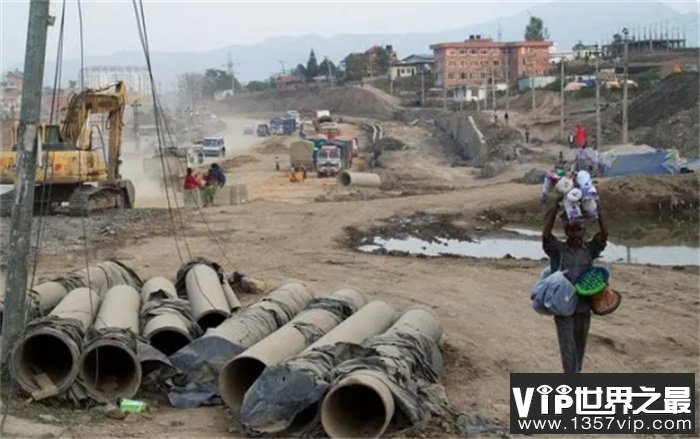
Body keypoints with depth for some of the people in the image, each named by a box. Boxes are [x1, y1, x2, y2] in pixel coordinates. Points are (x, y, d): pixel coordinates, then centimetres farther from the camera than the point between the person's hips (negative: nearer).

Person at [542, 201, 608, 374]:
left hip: (584, 305, 4)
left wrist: (597, 209, -12)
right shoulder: (558, 249, -3)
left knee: (580, 344, 15)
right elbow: (546, 235, -19)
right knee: (568, 345, -7)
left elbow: (604, 234, -7)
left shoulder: (590, 249, 6)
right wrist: (555, 208, -20)